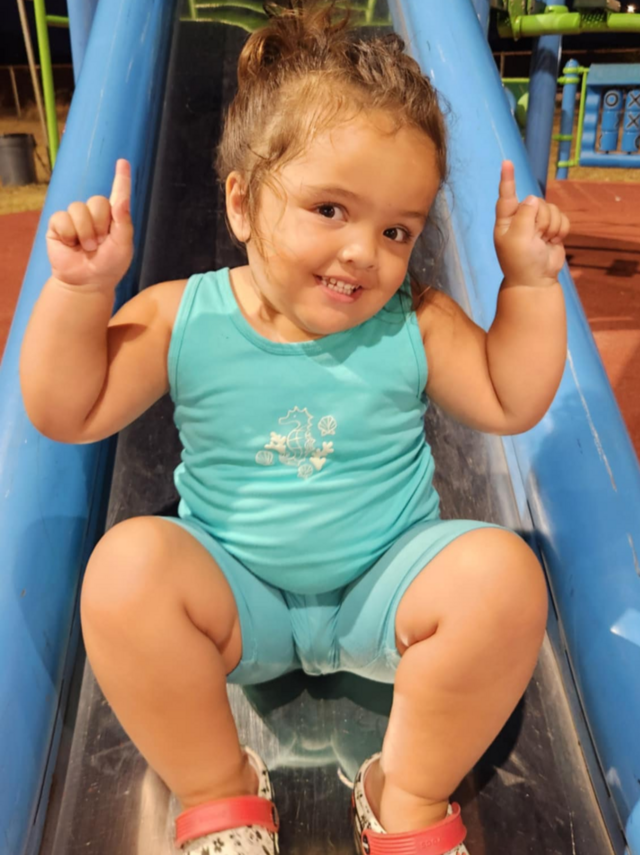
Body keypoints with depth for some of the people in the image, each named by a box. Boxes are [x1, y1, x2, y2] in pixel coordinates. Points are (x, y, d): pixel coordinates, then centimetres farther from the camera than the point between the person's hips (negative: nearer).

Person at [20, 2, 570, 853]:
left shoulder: (414, 324, -5)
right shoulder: (182, 318, -8)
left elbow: (512, 403, -3)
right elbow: (67, 414, -6)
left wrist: (531, 283, -10)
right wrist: (81, 288, -17)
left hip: (386, 588, 1)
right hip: (235, 598, 0)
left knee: (502, 571, -27)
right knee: (129, 564, -28)